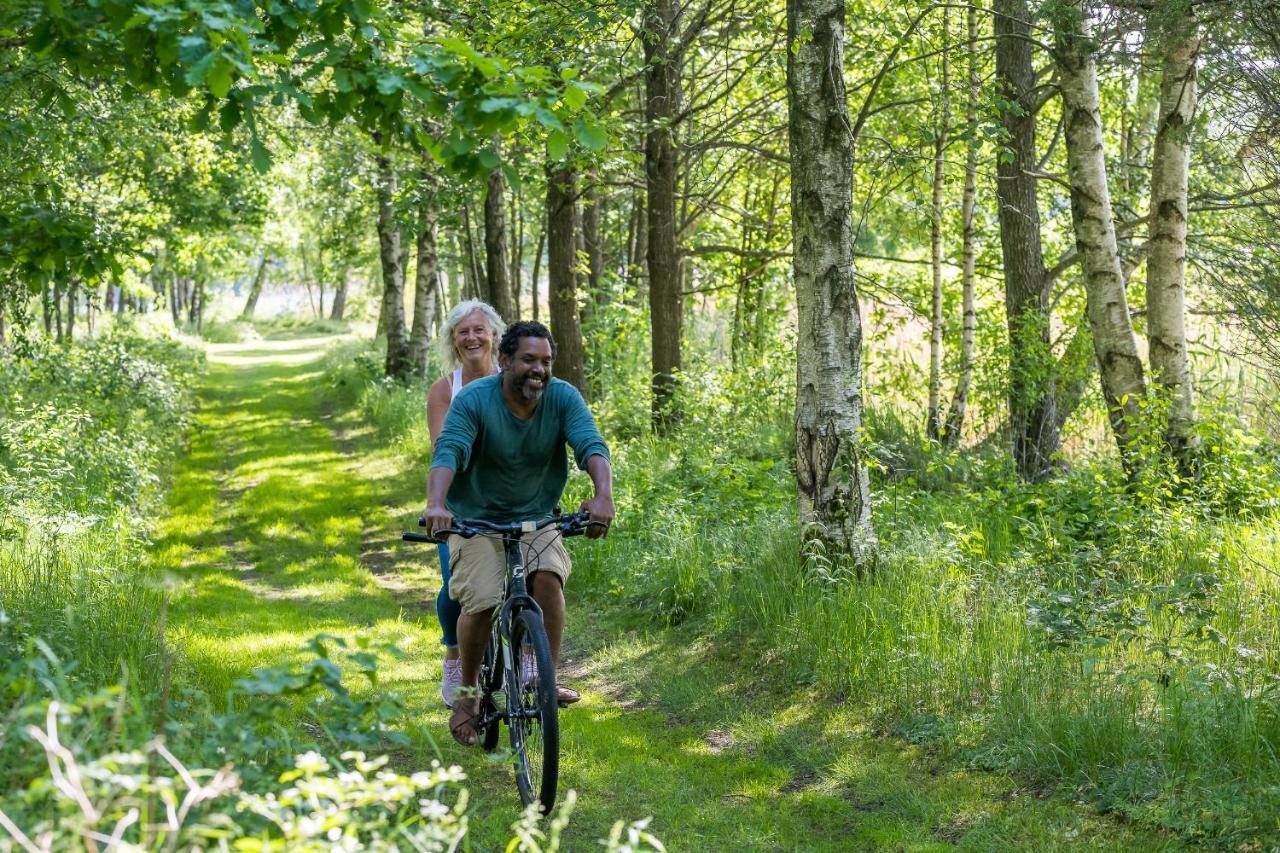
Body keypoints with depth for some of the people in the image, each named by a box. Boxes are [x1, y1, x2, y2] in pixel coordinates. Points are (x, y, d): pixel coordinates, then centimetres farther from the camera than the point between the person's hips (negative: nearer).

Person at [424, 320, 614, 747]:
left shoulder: (563, 398, -9)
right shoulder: (474, 400, -16)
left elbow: (592, 447, -22)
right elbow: (448, 453, -29)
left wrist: (603, 495, -42)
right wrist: (436, 504, -48)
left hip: (536, 518, 2)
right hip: (476, 519, -2)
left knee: (548, 575, -26)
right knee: (480, 603, -17)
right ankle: (467, 693, 8)